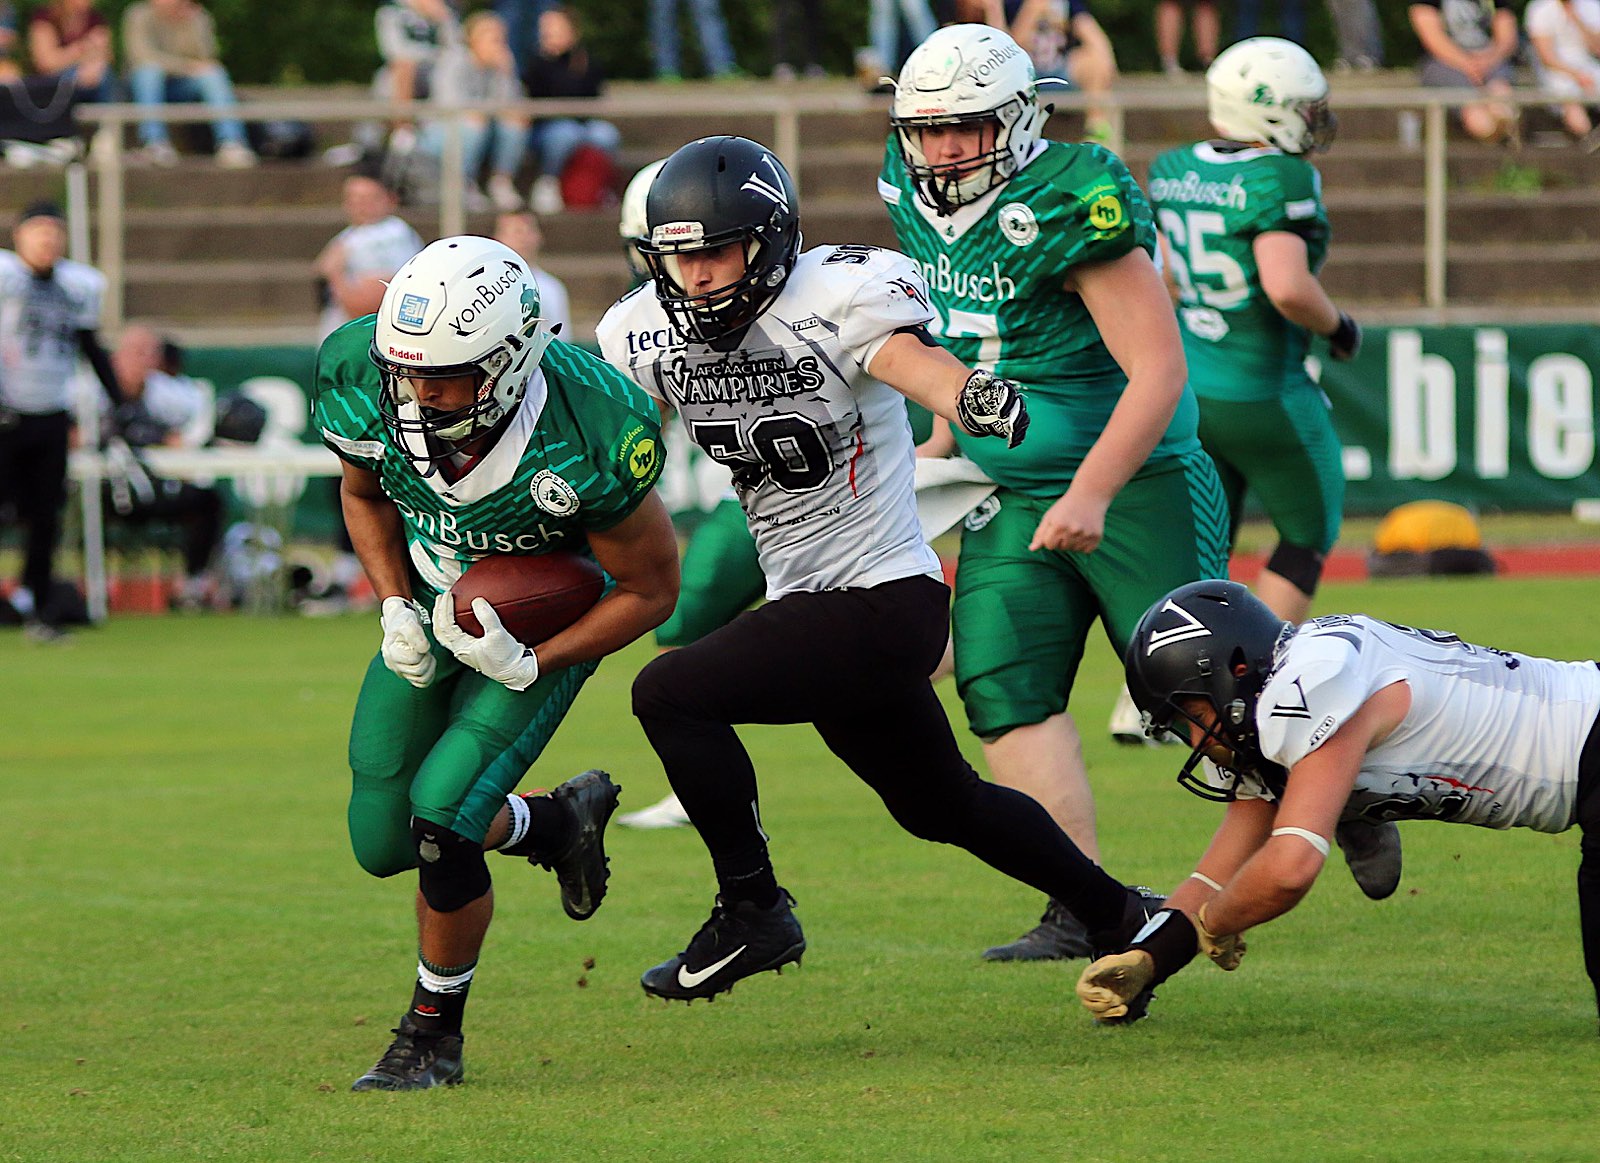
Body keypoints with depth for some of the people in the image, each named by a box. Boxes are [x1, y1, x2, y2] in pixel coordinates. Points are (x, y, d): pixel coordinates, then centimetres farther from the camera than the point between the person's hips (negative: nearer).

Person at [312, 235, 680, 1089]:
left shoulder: (589, 445, -37)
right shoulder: (365, 389, -26)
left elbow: (652, 589, -19)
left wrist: (527, 666, -26)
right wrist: (397, 609, -13)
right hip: (432, 606, 5)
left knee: (440, 819, -19)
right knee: (381, 844, 4)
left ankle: (433, 1035, 3)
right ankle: (562, 822, 32)